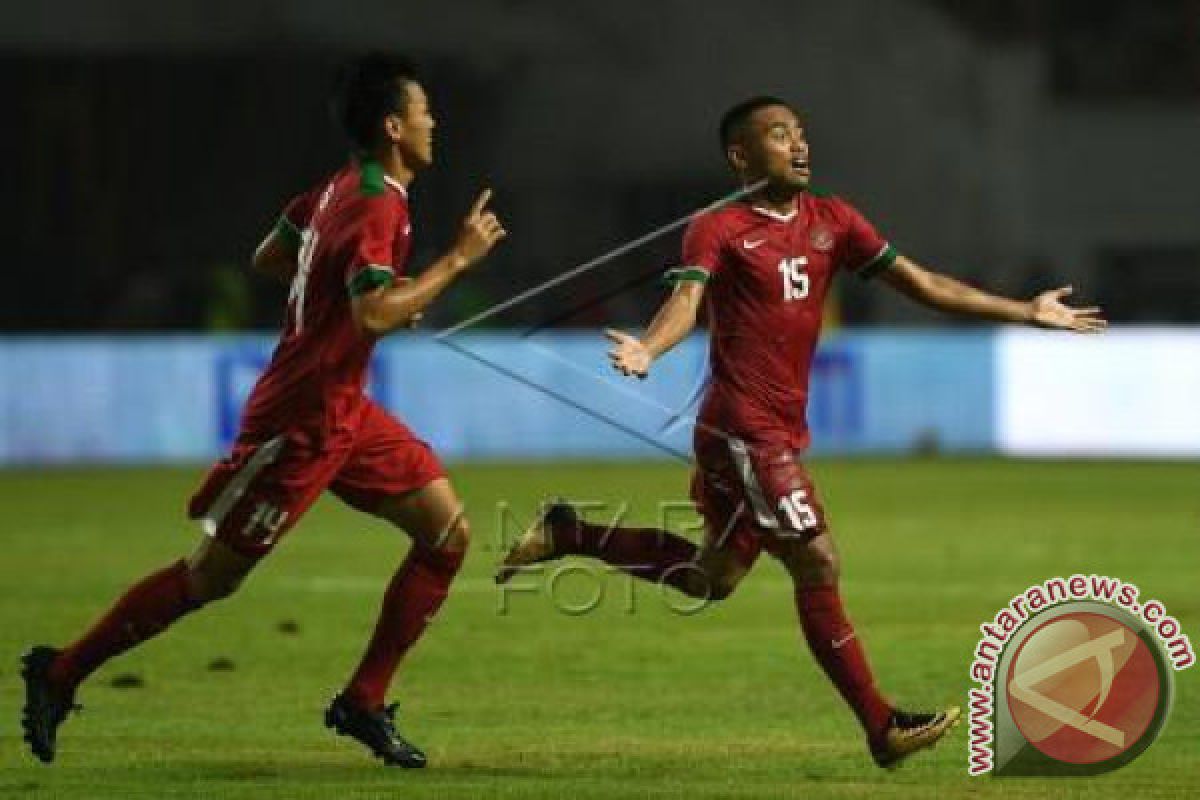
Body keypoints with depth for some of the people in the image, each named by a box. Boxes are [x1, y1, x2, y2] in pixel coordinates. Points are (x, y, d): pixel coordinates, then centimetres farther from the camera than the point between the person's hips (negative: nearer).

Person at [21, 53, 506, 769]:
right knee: (214, 574, 0)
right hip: (300, 420, -9)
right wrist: (456, 261, -26)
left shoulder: (342, 188, 7)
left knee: (448, 532, 2)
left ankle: (364, 703, 6)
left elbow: (268, 258, 20)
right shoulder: (376, 208, -21)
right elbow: (374, 315, -34)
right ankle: (62, 674, 14)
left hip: (342, 409, 9)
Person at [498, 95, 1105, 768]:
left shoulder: (831, 221, 13)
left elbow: (921, 284, 14)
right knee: (818, 563, -8)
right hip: (746, 429, -8)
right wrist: (647, 349, -45)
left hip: (784, 430, 8)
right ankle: (881, 726, -1)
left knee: (713, 577, 15)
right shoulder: (719, 230, -6)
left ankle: (569, 534, 29)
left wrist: (1027, 313, 12)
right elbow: (689, 297, -23)